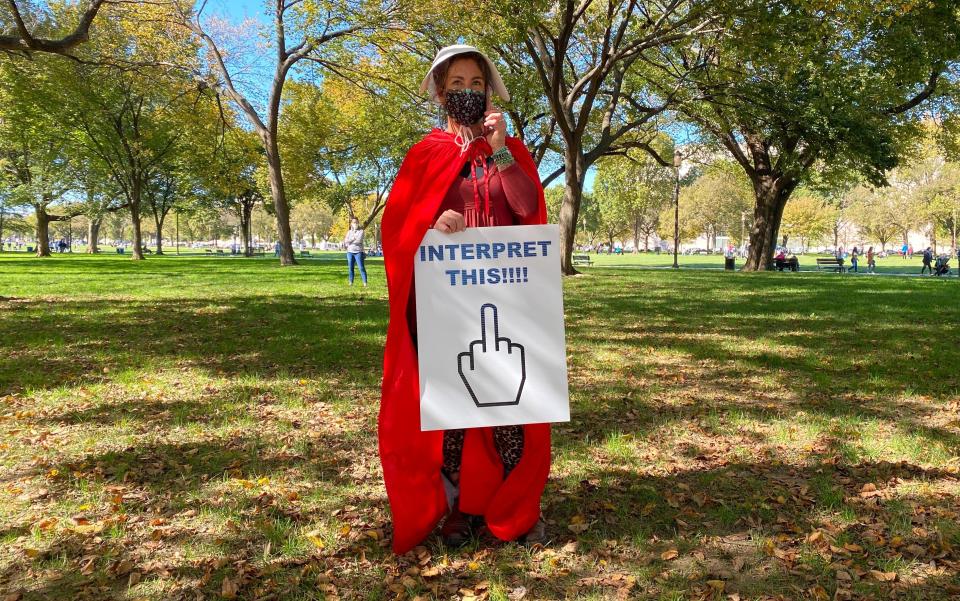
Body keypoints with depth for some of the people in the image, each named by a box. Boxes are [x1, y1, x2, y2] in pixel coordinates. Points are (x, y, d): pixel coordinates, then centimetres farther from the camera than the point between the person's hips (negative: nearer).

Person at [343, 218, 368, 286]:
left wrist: (350, 241, -3)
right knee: (350, 268, 5)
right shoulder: (349, 232, 13)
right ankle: (351, 282, 13)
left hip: (358, 252, -4)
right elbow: (346, 241, 4)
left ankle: (365, 283, -8)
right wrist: (353, 238, -8)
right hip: (350, 252, 4)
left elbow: (359, 240, -13)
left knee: (361, 268, -8)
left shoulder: (361, 231, 0)